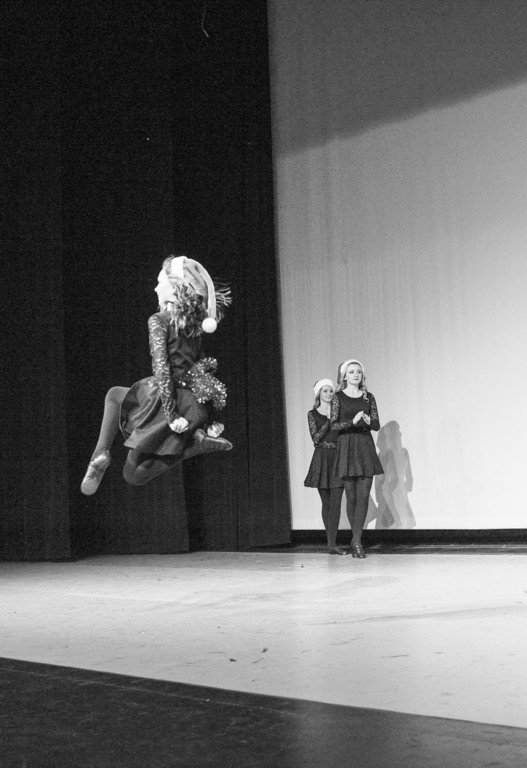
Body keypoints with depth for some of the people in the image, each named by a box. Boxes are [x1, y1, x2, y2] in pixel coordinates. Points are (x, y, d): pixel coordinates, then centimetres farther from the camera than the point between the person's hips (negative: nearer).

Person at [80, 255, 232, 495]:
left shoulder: (158, 320, -11)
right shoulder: (195, 320, 7)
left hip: (167, 398, -6)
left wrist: (170, 412, -20)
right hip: (196, 402, 6)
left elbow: (162, 368, -19)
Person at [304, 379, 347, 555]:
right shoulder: (313, 414, 4)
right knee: (326, 503, 5)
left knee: (336, 502, -8)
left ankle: (332, 544, -9)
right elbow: (315, 438, -8)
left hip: (338, 458, 1)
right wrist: (329, 421, -15)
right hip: (322, 459, -1)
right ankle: (331, 543, 13)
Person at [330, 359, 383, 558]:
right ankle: (357, 540, 12)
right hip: (346, 447, -2)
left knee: (364, 495, -7)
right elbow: (334, 425, -6)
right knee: (351, 496, 0)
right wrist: (352, 422, -20)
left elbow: (377, 425, 6)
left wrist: (368, 421, -15)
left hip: (366, 447, 2)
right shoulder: (338, 397, 2)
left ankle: (356, 540, -6)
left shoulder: (368, 397, 9)